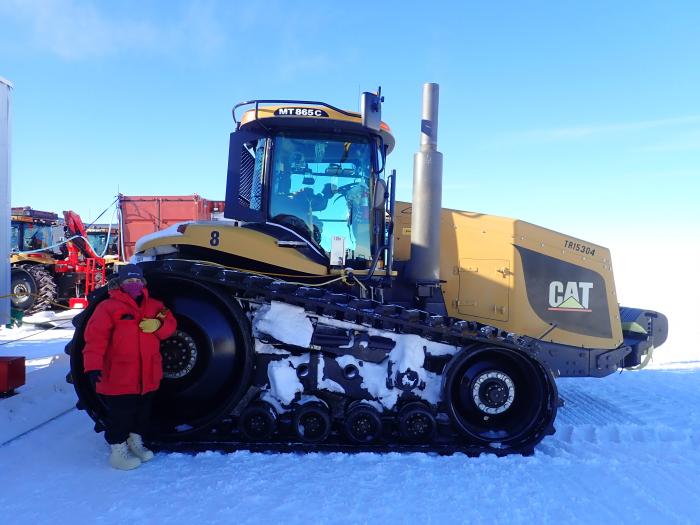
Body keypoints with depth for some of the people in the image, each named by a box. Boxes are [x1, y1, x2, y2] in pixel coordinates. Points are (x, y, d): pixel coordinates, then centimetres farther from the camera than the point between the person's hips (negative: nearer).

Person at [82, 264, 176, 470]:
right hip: (119, 376, -6)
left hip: (148, 376, 6)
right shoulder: (108, 307, -7)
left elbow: (170, 325, 6)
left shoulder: (154, 306, 11)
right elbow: (95, 337, -15)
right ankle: (118, 451, 20)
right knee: (120, 414, 2)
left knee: (143, 411, 19)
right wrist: (93, 366, -25)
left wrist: (158, 324, -18)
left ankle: (136, 442, 39)